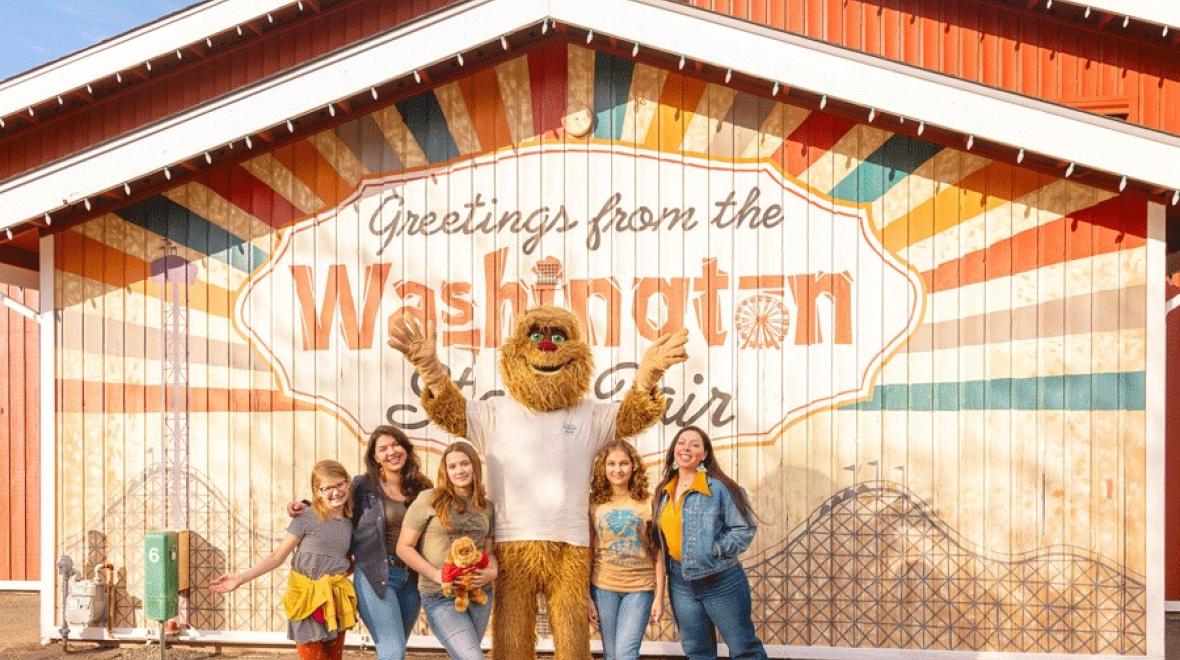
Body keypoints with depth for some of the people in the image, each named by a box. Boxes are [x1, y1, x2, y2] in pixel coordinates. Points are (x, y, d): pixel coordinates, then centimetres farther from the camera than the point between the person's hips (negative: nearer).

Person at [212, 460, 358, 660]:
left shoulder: (350, 519, 3)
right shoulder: (306, 518, -11)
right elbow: (277, 556, -9)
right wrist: (242, 578, -16)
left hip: (336, 598, 4)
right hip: (308, 598, -4)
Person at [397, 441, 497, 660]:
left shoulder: (487, 507, 11)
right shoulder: (429, 499, -4)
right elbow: (404, 547, -4)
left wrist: (492, 572, -6)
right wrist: (437, 574, -15)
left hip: (480, 593, 5)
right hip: (441, 597, -5)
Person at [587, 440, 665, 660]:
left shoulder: (648, 503, -1)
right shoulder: (594, 504, 2)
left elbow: (658, 554, 1)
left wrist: (659, 596, -2)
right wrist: (586, 596, 1)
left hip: (640, 588, -2)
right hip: (604, 587, 2)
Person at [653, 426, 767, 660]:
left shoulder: (718, 486, -12)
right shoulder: (663, 492, 8)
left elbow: (744, 528, -11)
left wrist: (715, 551, -18)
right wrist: (667, 563, 6)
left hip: (721, 579, -6)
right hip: (680, 581, 6)